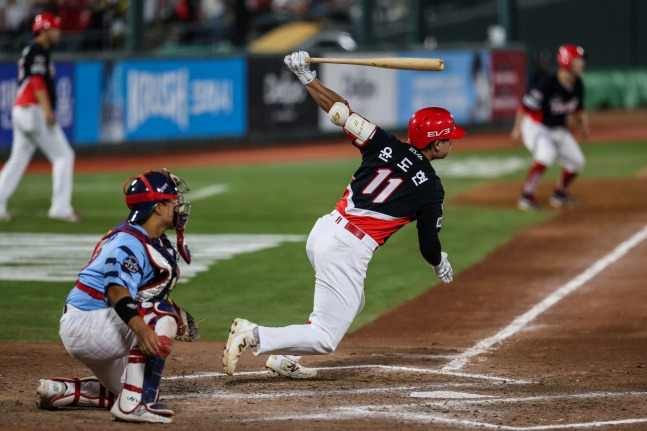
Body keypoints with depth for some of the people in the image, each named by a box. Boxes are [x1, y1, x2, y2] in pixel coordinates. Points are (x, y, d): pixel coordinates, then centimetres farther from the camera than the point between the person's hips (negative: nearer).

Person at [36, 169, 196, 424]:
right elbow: (117, 290, -36)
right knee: (160, 318, -28)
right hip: (82, 324, -11)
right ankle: (133, 404, -30)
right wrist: (140, 328, -54)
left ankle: (59, 391, 22)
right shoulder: (129, 242, -20)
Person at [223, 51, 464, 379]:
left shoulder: (386, 147, 7)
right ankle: (252, 336, -20)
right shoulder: (431, 189, -4)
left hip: (322, 232, 8)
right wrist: (440, 264, 26)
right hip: (347, 252, -8)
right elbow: (428, 245, 4)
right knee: (325, 339, -2)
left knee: (351, 304, 32)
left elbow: (340, 111, 5)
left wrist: (306, 77, 11)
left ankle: (283, 360, 25)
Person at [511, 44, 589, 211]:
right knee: (546, 153, -34)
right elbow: (526, 104, -26)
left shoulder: (577, 85, -4)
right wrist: (517, 128, -31)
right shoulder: (549, 85, -28)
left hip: (558, 129, 8)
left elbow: (578, 108, 13)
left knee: (576, 160, 9)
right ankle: (526, 196, -26)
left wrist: (583, 124, -3)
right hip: (535, 127, -8)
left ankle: (560, 194, 31)